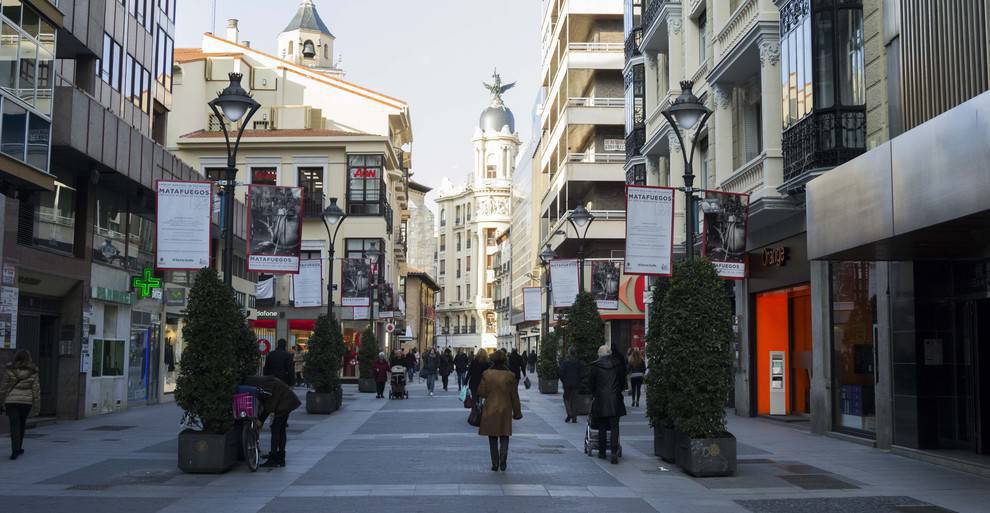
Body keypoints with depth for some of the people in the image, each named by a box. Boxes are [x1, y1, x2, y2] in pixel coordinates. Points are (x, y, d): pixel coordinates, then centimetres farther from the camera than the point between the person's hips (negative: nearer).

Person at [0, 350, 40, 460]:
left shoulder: (10, 370, -3)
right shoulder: (33, 372, -2)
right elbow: (36, 390, -2)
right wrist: (36, 407, 3)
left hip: (11, 401, -1)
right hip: (26, 401, 1)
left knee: (14, 425, -3)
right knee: (21, 425, 17)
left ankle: (15, 449, -17)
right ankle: (18, 448, 27)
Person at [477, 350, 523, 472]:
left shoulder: (486, 374, -7)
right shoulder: (510, 375, -6)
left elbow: (481, 393, -3)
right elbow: (514, 396, -1)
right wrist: (517, 412, 8)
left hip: (490, 411, 0)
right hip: (505, 410, 0)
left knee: (493, 438, 11)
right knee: (504, 436, 12)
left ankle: (495, 464, 10)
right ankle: (503, 459, -9)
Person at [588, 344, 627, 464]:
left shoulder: (595, 366, -3)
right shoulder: (617, 366, 3)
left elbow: (590, 383, 2)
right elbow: (623, 382, 10)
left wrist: (594, 394, 19)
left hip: (600, 400, -1)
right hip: (615, 400, 1)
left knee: (602, 428, 9)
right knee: (614, 427, 1)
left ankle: (602, 452, 16)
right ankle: (614, 452, -11)